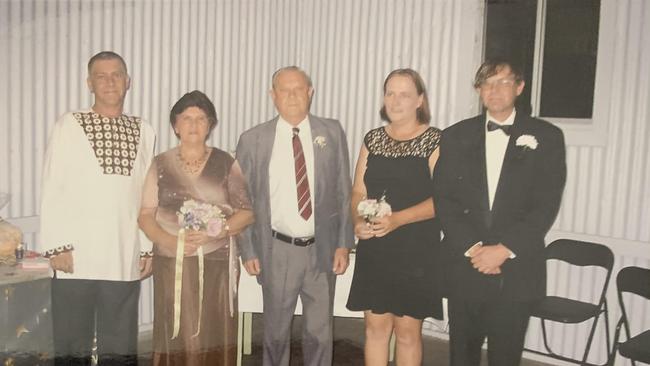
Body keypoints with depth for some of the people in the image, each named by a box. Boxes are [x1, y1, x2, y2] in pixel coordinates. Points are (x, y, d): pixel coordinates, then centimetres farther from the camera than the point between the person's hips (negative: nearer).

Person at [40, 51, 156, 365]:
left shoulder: (144, 132, 9)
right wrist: (56, 246, -7)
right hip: (76, 255, -2)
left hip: (125, 258, 2)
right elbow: (51, 189, -1)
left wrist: (149, 247, 7)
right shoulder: (68, 125, 1)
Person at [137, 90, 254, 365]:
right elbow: (145, 215, 3)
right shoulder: (161, 164, 7)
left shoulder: (225, 163, 5)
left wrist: (216, 232, -15)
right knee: (176, 337, -2)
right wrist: (170, 240, -15)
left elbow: (246, 212, 2)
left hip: (216, 262, 0)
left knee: (214, 336, -1)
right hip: (172, 263, 0)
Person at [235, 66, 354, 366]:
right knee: (276, 330, 15)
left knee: (320, 332, 13)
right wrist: (248, 250, -1)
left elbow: (344, 192, 2)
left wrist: (344, 243, -1)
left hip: (322, 249, 1)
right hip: (277, 251, -1)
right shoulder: (253, 140, -3)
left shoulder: (332, 133, 0)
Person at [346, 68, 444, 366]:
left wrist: (396, 220, -24)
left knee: (408, 331, 5)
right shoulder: (373, 139, 10)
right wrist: (359, 221, -12)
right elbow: (358, 192, 9)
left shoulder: (435, 141, -4)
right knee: (376, 325, 9)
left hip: (416, 251, -4)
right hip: (374, 249, 4)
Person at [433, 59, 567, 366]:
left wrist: (504, 249, -13)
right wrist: (471, 248, -10)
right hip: (464, 267, 2)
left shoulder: (546, 137, 2)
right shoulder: (455, 136, 6)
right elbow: (443, 199, 1)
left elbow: (547, 204, -4)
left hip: (516, 270, -1)